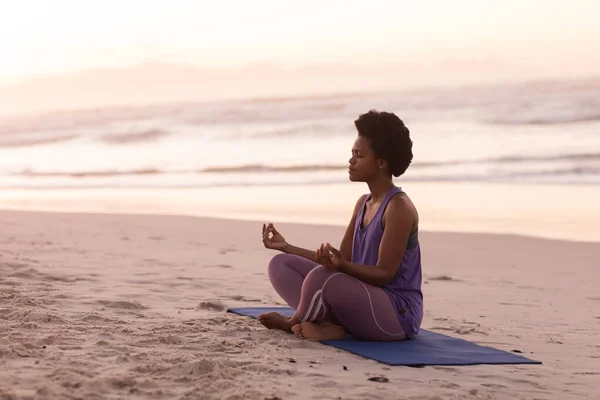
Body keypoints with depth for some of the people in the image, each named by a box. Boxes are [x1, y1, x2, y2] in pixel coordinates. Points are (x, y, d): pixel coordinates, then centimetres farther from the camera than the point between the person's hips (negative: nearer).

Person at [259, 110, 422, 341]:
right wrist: (287, 247, 12)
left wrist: (342, 266, -35)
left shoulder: (399, 207, -15)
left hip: (397, 313, -9)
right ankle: (329, 326, -16)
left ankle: (293, 324, -4)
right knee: (280, 265, 4)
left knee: (321, 277, -35)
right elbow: (339, 260, 15)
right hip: (363, 300, 9)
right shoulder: (363, 204, 12)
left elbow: (385, 273, -19)